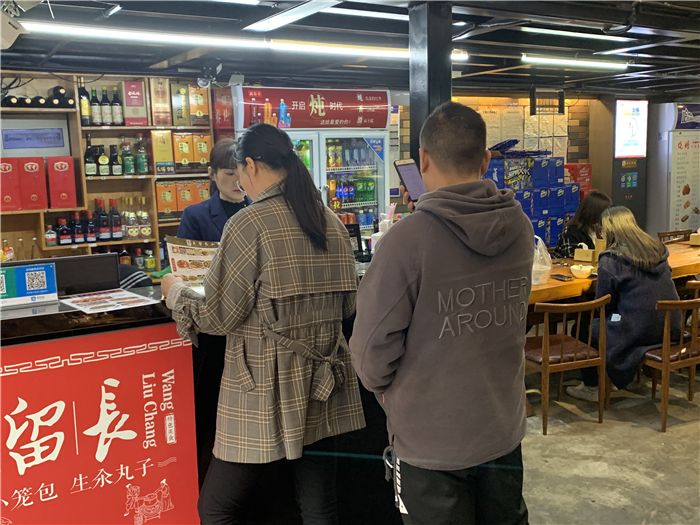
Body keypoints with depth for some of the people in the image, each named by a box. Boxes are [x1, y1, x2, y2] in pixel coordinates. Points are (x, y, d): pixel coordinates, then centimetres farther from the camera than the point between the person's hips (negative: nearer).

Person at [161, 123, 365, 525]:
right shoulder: (332, 221, 5)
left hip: (268, 396, -6)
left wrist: (175, 291, 8)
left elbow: (217, 317, -10)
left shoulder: (250, 224, -13)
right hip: (323, 391, 7)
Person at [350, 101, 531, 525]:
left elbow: (373, 343, -19)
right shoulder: (520, 226, -6)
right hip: (504, 426, 5)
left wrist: (382, 385, 3)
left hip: (432, 438, -5)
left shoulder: (408, 239, -25)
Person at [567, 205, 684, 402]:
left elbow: (603, 305, -6)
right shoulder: (658, 249, 5)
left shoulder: (610, 260, -15)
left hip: (637, 333, -7)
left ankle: (591, 388, 20)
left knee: (583, 328, 13)